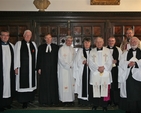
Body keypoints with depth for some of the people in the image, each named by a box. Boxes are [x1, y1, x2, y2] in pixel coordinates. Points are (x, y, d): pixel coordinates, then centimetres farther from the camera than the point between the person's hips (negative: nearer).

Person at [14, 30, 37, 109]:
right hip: (22, 68, -4)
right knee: (22, 84, 0)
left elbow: (36, 56, 11)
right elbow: (16, 56, -3)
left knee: (31, 83, 8)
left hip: (31, 68, 4)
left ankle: (29, 99, 21)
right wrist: (16, 67, -8)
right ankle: (23, 101, 8)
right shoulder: (19, 44, 0)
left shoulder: (33, 44, 10)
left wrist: (36, 67, 6)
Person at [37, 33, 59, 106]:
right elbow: (39, 58, 6)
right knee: (44, 85, 2)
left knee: (53, 85, 2)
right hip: (44, 69, 0)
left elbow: (58, 58, 5)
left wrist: (58, 68, -1)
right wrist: (39, 68, -2)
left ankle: (53, 100, 11)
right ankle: (44, 100, 11)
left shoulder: (56, 47, 8)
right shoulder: (41, 47, 9)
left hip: (53, 69, 0)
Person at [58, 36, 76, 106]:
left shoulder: (72, 49, 11)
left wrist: (71, 65, -5)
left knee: (71, 83, 5)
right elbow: (61, 59, -10)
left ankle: (71, 99, 12)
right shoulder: (61, 49, -6)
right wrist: (68, 66, -11)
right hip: (64, 69, -5)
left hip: (71, 69, 5)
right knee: (64, 84, -5)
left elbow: (74, 59, 12)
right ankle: (64, 99, 0)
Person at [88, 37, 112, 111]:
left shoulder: (107, 50, 7)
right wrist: (98, 68, -13)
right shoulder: (92, 52, 9)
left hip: (105, 74, 0)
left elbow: (109, 61, 1)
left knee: (105, 90, -1)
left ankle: (104, 105, 10)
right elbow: (90, 62, 1)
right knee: (95, 90, 2)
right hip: (95, 74, 1)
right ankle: (95, 104, 16)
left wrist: (104, 67, -13)